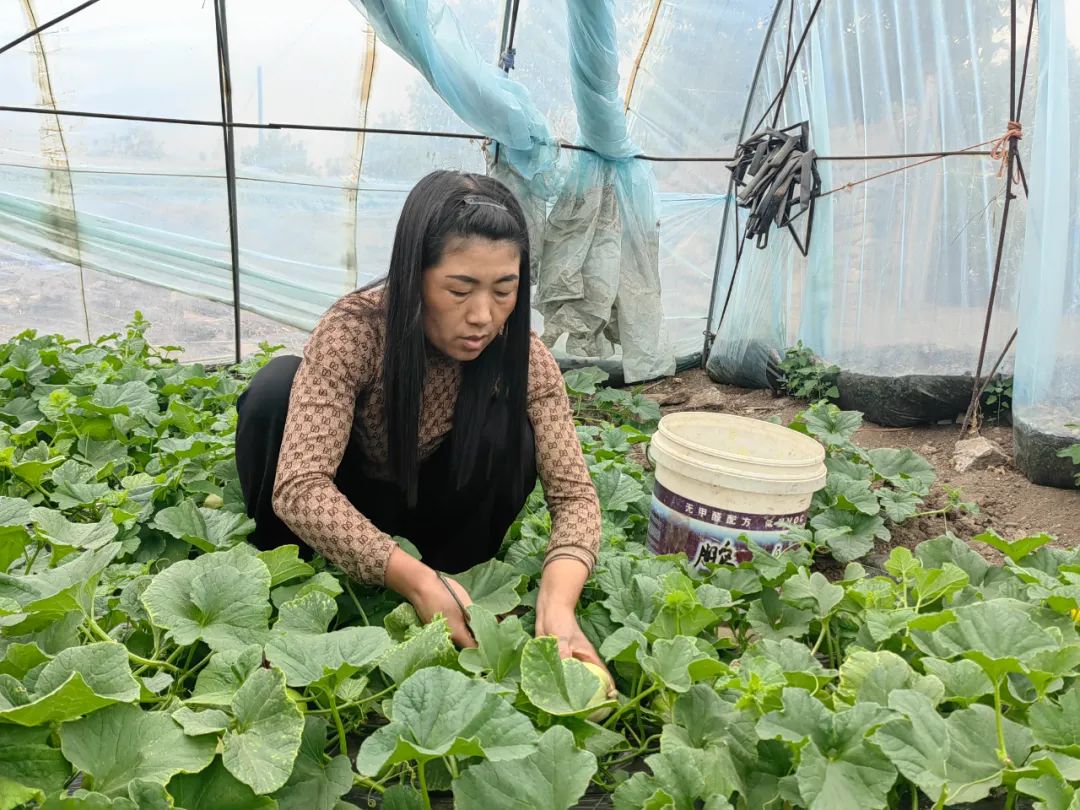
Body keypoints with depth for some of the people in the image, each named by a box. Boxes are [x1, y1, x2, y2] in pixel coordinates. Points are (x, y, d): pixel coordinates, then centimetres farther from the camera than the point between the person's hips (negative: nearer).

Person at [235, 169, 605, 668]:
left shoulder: (523, 355, -23)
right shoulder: (354, 331, -30)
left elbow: (573, 490, -25)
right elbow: (300, 486, -38)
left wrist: (557, 602, -44)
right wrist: (415, 580, -48)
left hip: (436, 511, 2)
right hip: (343, 511, -1)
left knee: (506, 430, -29)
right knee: (277, 385, -29)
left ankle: (457, 577, -6)